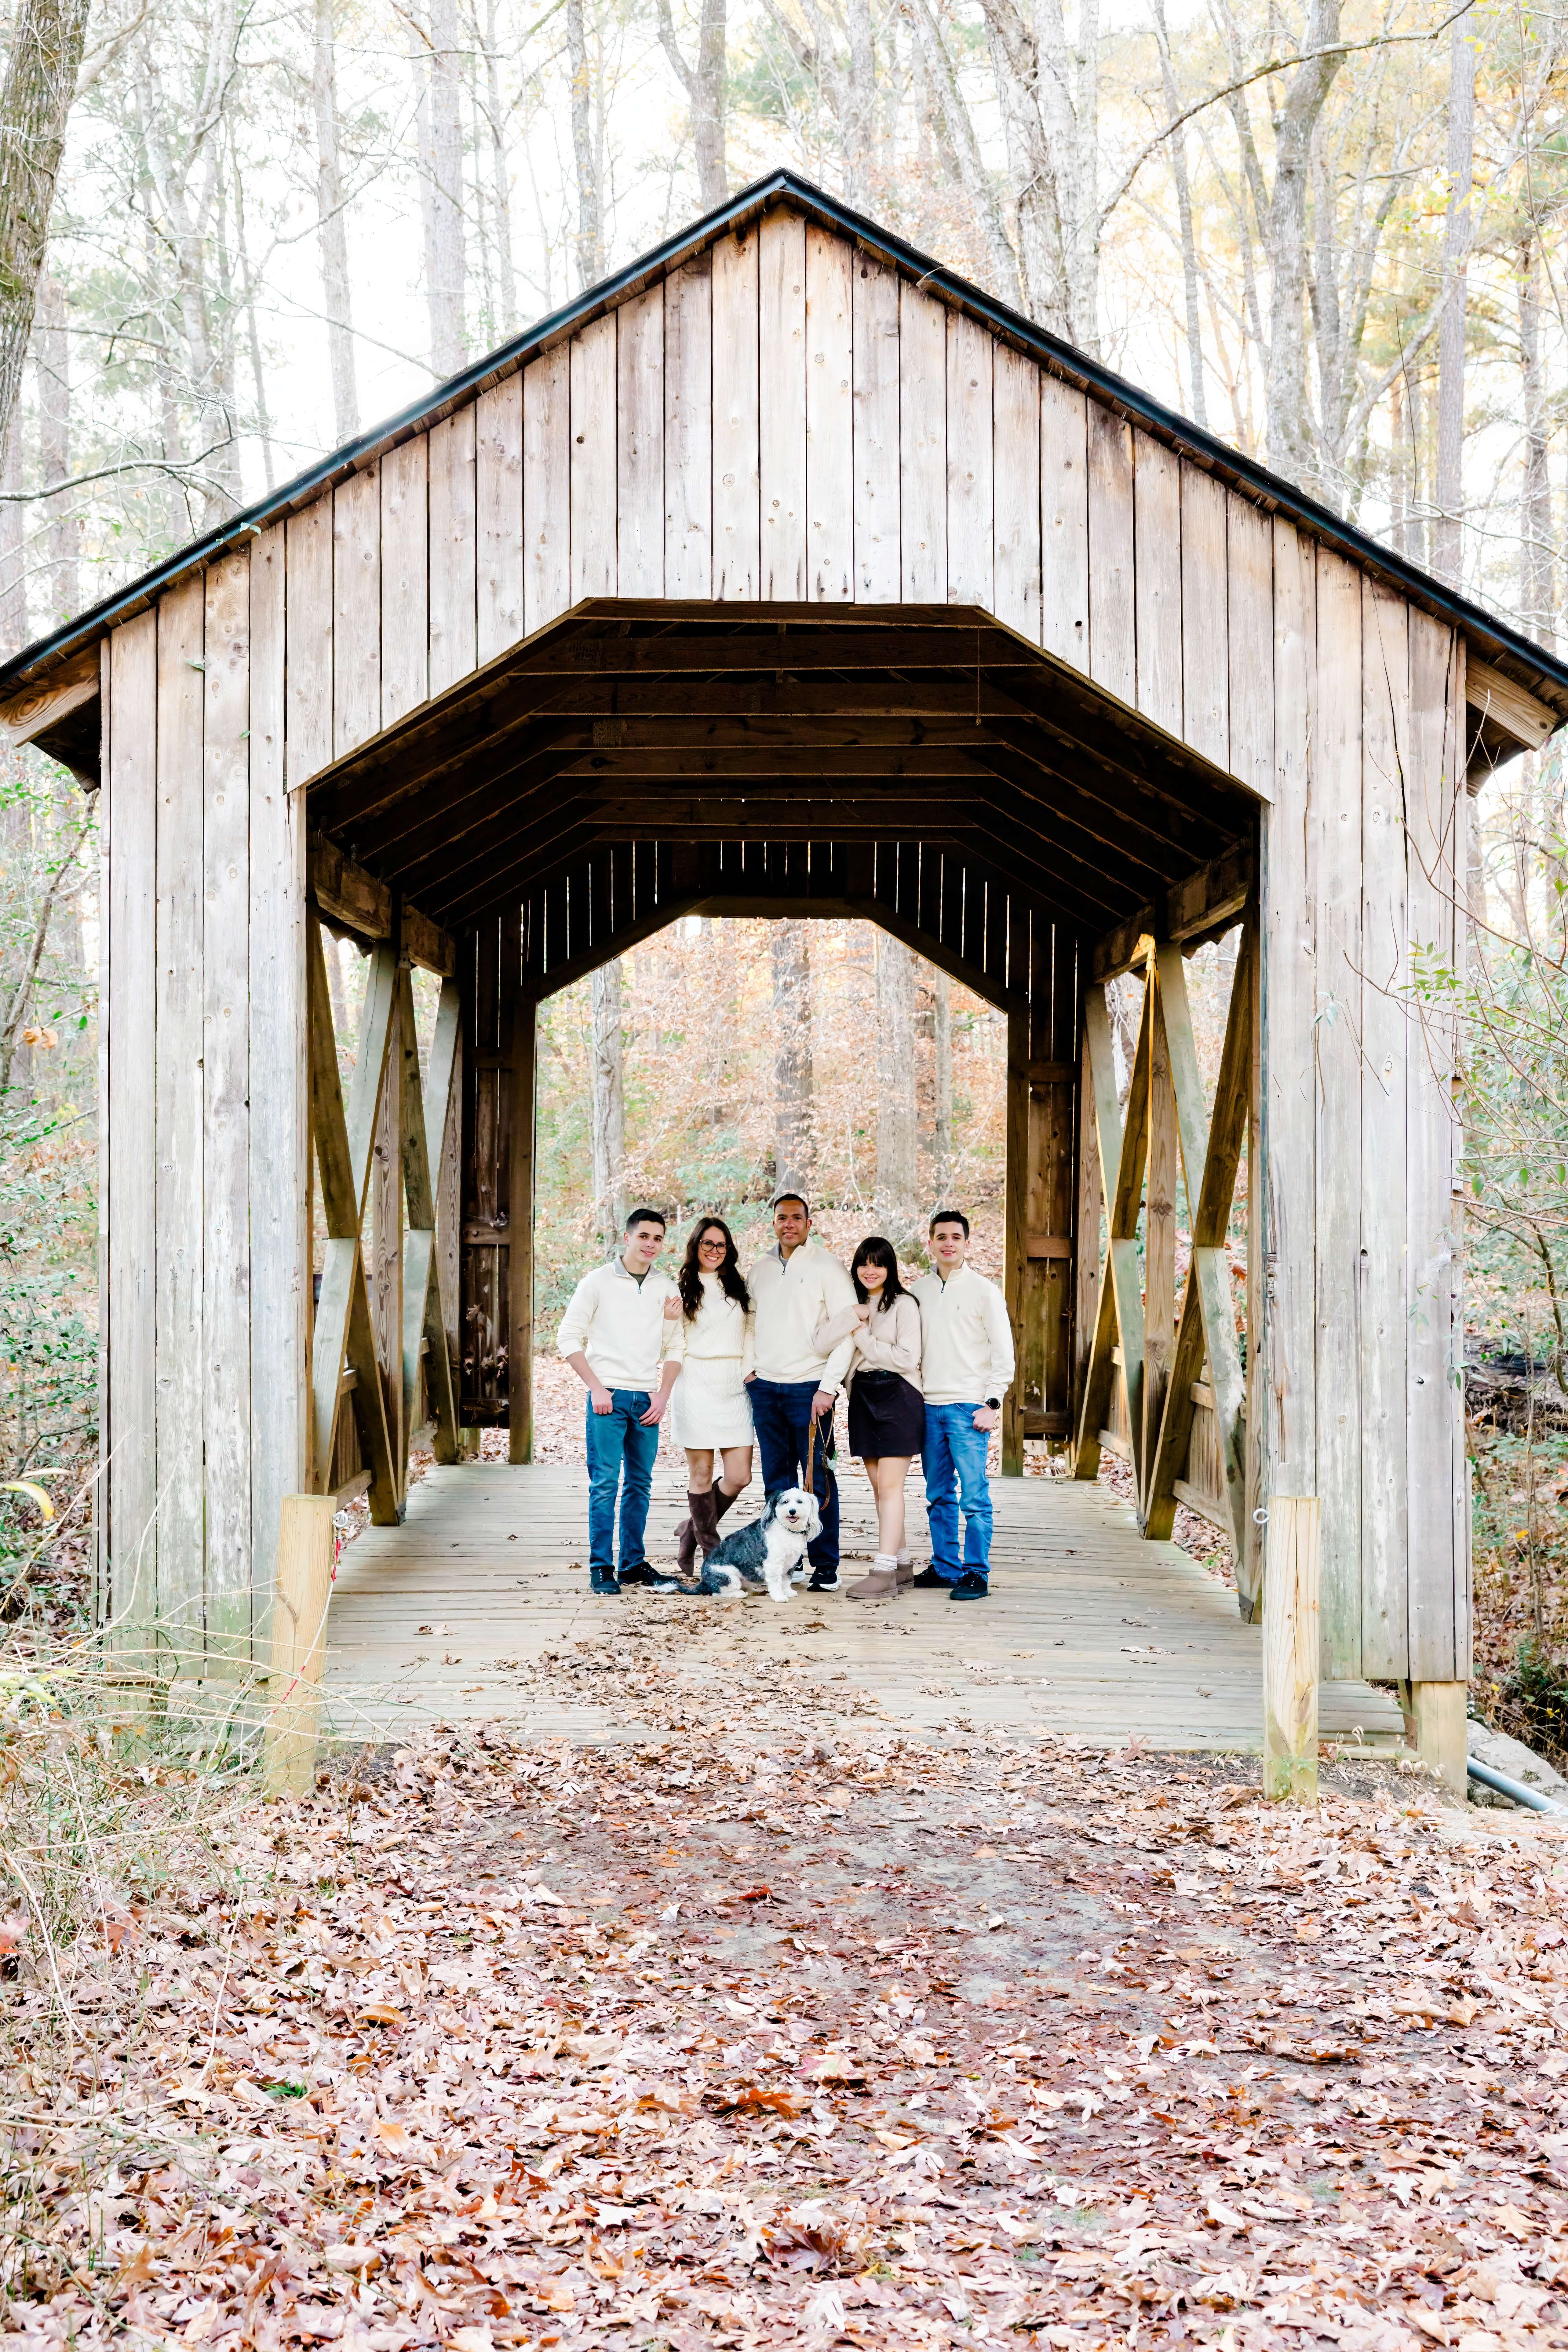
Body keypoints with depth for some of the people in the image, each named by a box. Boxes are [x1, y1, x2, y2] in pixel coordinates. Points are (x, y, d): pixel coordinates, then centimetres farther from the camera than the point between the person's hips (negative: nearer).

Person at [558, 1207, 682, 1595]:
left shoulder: (667, 1289, 10)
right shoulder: (599, 1282, -1)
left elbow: (674, 1347, 14)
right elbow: (569, 1337, -1)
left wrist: (663, 1394, 2)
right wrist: (596, 1388, -8)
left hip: (648, 1400, 4)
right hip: (608, 1397, -4)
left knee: (640, 1484, 8)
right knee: (605, 1483, -7)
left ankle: (634, 1563, 16)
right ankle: (601, 1568, -3)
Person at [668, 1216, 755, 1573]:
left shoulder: (738, 1288, 15)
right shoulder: (682, 1289, 3)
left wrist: (750, 1369, 6)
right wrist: (669, 1321, -16)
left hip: (734, 1389, 4)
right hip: (697, 1386, -4)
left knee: (739, 1477, -1)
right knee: (701, 1473, -2)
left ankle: (692, 1531, 21)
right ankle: (712, 1551, 10)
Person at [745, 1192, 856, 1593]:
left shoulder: (827, 1268, -4)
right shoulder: (761, 1270, 12)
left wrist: (828, 1387, -14)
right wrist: (750, 1365, 11)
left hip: (810, 1388, -5)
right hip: (765, 1388, 5)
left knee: (818, 1480, -4)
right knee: (777, 1479, 8)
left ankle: (826, 1567, 1)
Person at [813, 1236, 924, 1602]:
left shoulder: (903, 1305, -4)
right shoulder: (852, 1304, 11)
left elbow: (906, 1358, -12)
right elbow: (821, 1341, -4)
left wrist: (863, 1337, -8)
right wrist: (851, 1317, -16)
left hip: (897, 1395, -6)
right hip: (863, 1396, 6)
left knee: (889, 1485, -10)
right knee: (878, 1486, 9)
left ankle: (884, 1572, -14)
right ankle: (902, 1564, 18)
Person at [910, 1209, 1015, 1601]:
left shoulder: (983, 1290, -2)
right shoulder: (920, 1290, 11)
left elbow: (1004, 1352, -2)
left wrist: (993, 1404, -9)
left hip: (969, 1407, -5)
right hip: (930, 1406, 5)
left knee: (974, 1495, -8)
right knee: (939, 1495, 9)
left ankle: (977, 1574, -3)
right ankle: (945, 1568, 18)